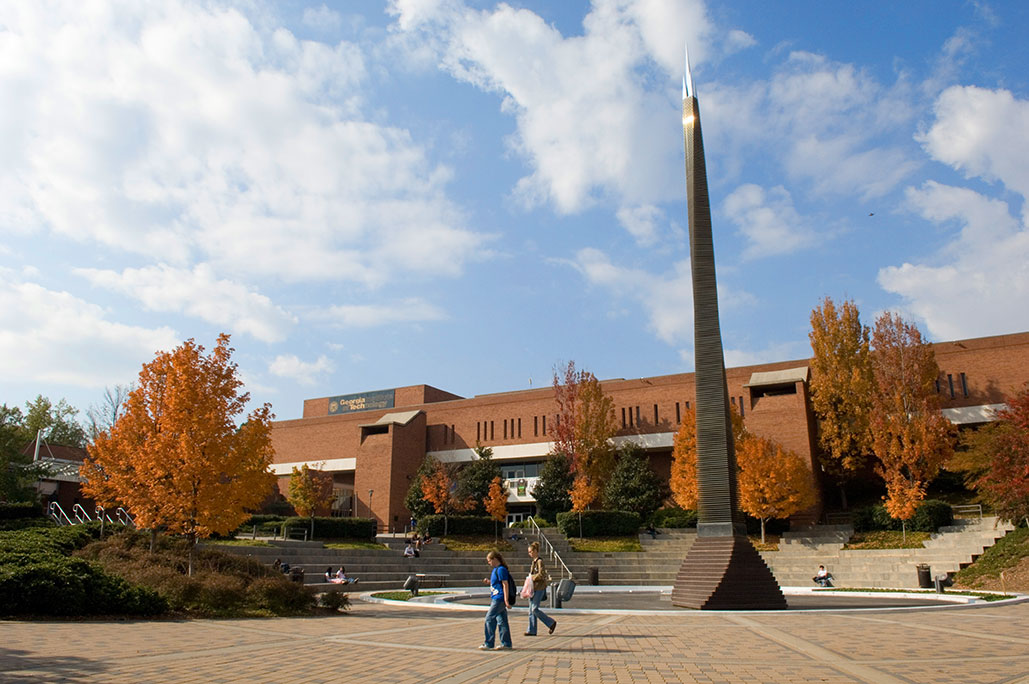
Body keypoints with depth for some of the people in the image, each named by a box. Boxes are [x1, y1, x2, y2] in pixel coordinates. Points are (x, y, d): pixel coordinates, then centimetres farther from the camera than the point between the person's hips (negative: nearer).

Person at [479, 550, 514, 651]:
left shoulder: (501, 569, -15)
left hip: (499, 599, -10)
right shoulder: (495, 569, 15)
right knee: (502, 621, 11)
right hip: (496, 598, 10)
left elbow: (505, 585, -18)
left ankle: (488, 644, -3)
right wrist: (489, 582, 10)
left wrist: (506, 600, -21)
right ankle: (506, 643, 16)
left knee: (489, 619, -7)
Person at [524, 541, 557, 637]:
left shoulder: (540, 561, -14)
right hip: (533, 588, 9)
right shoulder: (534, 561, 14)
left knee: (534, 609, -9)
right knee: (531, 610, 8)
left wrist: (532, 577, -13)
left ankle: (551, 623, 6)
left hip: (539, 589, -9)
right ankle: (531, 630, 13)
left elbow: (541, 574, -22)